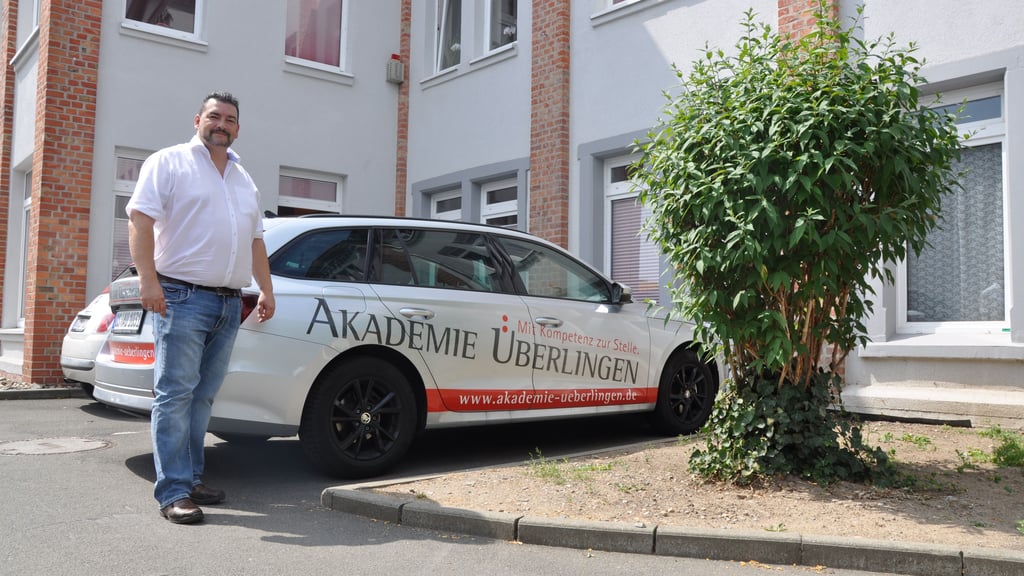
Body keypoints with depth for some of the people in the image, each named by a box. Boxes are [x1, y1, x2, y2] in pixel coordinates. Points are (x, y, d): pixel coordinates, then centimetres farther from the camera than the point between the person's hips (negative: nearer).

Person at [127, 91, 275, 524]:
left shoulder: (244, 180, 22)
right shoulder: (169, 163, 2)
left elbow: (255, 240, 25)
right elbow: (140, 218, -9)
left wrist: (266, 290, 18)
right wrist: (148, 278, -20)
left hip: (230, 302, 6)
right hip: (183, 297, -6)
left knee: (202, 398, 9)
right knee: (175, 394, -7)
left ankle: (192, 478, 16)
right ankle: (173, 492, -5)